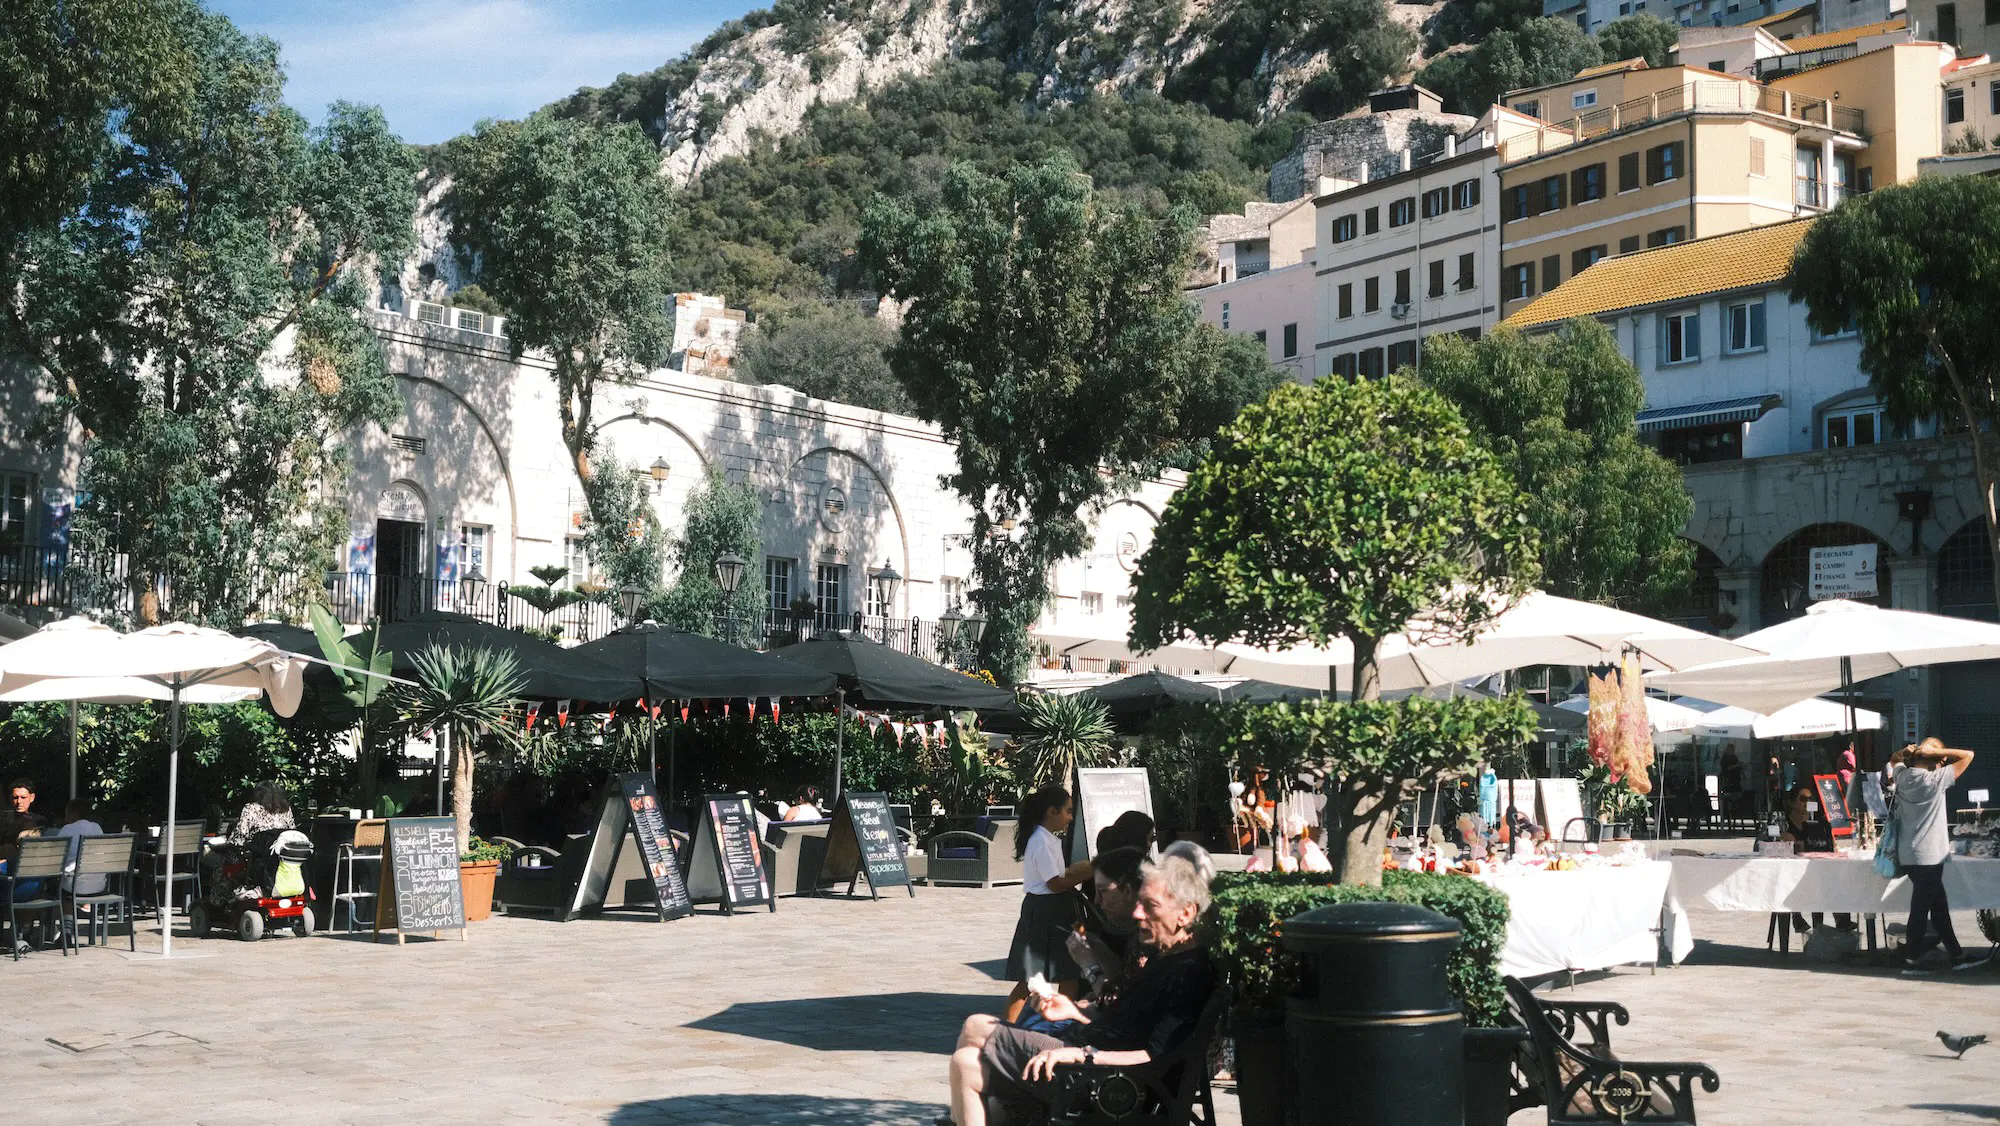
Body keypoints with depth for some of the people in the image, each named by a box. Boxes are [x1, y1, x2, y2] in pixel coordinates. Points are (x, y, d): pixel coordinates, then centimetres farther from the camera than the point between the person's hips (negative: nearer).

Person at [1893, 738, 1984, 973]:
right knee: (1921, 908, 1)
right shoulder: (1936, 779, -15)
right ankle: (1913, 959, 8)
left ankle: (1956, 954, 22)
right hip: (1928, 856, -8)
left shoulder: (1903, 776, 2)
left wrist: (1905, 752, 6)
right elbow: (1967, 756, -12)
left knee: (1939, 905, 15)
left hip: (1908, 855, 8)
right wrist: (1936, 752, -14)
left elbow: (1894, 760, 25)